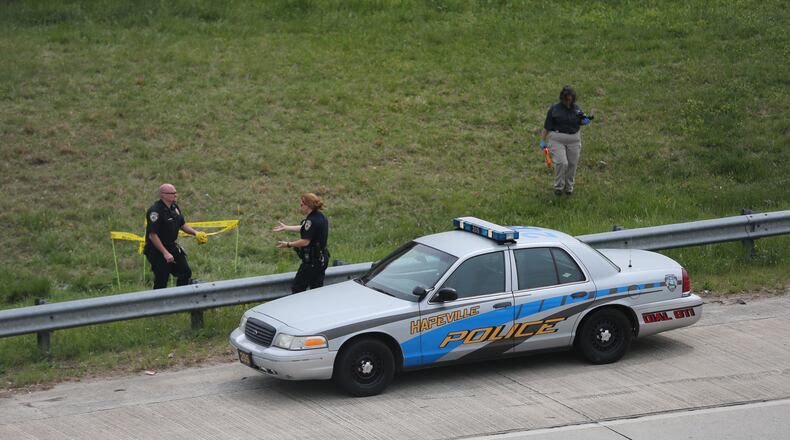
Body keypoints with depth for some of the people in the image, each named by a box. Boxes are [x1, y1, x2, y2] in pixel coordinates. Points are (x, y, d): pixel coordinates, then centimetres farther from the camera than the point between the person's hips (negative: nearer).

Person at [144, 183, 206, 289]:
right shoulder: (155, 211, -22)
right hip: (157, 251, -9)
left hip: (172, 247, 9)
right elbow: (152, 235, -24)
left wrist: (195, 233, 3)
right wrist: (165, 253, -25)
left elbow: (182, 224, 20)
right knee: (161, 281, -4)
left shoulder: (174, 207, 5)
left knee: (186, 273, 11)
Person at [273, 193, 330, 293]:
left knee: (297, 288, 0)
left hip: (312, 261, -9)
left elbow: (305, 241, -23)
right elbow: (304, 229, 21)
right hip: (322, 258, 9)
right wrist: (286, 228, 28)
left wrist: (288, 244, -12)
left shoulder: (312, 220, -21)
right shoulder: (321, 217, 9)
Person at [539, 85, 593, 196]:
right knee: (561, 163, -15)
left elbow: (580, 122, 20)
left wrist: (585, 121, -3)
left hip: (574, 140, 3)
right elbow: (546, 127, -1)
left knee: (572, 164, 5)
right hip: (557, 139, -3)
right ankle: (558, 186, 1)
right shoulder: (554, 109, -3)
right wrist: (542, 140, -6)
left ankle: (569, 187, 23)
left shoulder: (577, 108, 7)